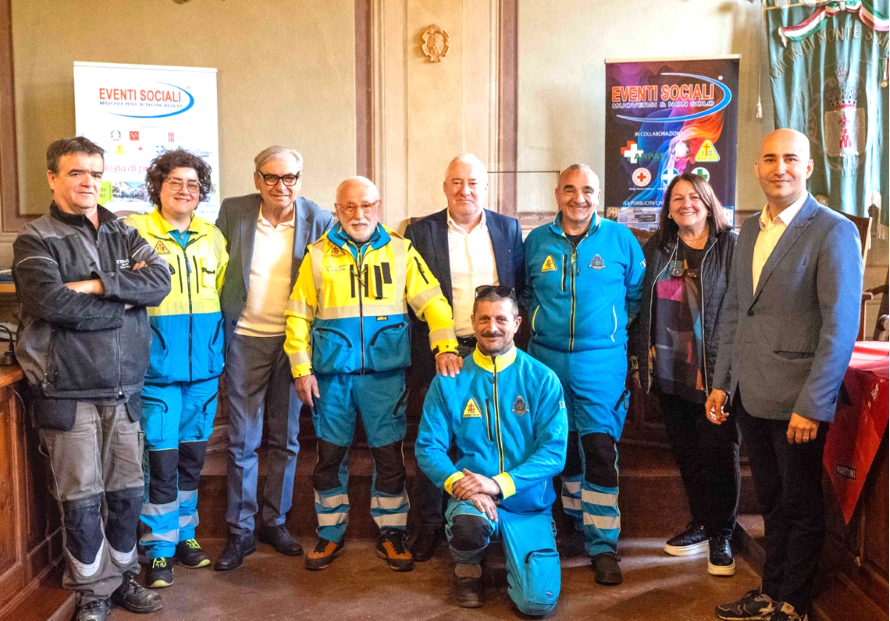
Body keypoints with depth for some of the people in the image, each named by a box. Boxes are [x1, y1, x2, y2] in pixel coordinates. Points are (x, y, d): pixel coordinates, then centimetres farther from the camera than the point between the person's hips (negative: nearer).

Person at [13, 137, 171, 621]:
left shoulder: (125, 235, 12)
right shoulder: (35, 239, -1)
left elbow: (160, 281, -5)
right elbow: (49, 301, -18)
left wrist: (98, 284, -16)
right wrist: (125, 298, -10)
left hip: (124, 389, 4)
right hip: (68, 393, -4)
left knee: (127, 490, 11)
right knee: (81, 497, 4)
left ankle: (122, 576, 30)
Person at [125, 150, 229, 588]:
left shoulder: (212, 237, 11)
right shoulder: (136, 232, -4)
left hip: (204, 366, 5)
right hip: (158, 367, -4)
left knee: (192, 454, 13)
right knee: (161, 458, -2)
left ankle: (184, 534, 30)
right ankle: (159, 548, 14)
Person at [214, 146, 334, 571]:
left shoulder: (319, 220, -3)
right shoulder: (233, 212, -1)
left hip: (293, 341, 0)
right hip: (245, 339, 0)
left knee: (286, 438, 9)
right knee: (242, 440, 4)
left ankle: (275, 521, 25)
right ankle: (240, 531, 15)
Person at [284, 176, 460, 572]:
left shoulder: (400, 251, 5)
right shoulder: (319, 255, 5)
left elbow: (430, 300, 0)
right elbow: (298, 315, 5)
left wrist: (445, 345, -15)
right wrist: (301, 369, -1)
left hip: (385, 372, 0)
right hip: (332, 373, 1)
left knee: (389, 454, 4)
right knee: (330, 455, 9)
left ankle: (391, 533, 20)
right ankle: (330, 534, 25)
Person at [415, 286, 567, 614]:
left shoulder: (542, 379, -4)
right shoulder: (450, 381, -1)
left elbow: (554, 450, -9)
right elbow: (428, 447, -2)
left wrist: (499, 484, -21)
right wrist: (457, 482, -22)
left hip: (528, 501, 1)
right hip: (472, 496, 0)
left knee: (538, 601, -14)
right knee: (469, 526, -36)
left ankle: (513, 554, 22)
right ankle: (468, 568, 3)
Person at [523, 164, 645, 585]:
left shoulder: (620, 239, 1)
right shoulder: (537, 241, 7)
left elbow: (637, 295, 9)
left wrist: (615, 328, 4)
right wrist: (543, 325, 10)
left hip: (602, 362, -3)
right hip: (547, 359, 3)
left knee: (600, 448, -7)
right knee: (564, 448, 12)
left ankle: (602, 544, 3)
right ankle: (578, 527, 29)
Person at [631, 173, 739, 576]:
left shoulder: (732, 248, -4)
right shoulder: (655, 249, 10)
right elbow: (640, 303, 14)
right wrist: (642, 348, 7)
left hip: (715, 371, -4)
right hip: (670, 371, 5)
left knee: (719, 452, 1)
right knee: (685, 451, 13)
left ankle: (721, 534, 17)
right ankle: (700, 523, 30)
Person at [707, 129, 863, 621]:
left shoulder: (833, 232, -11)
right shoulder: (750, 230, 11)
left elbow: (841, 327, -15)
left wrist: (812, 405, -18)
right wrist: (721, 382, 9)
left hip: (797, 401, -6)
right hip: (750, 395, 6)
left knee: (801, 506, 11)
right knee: (771, 501, 19)